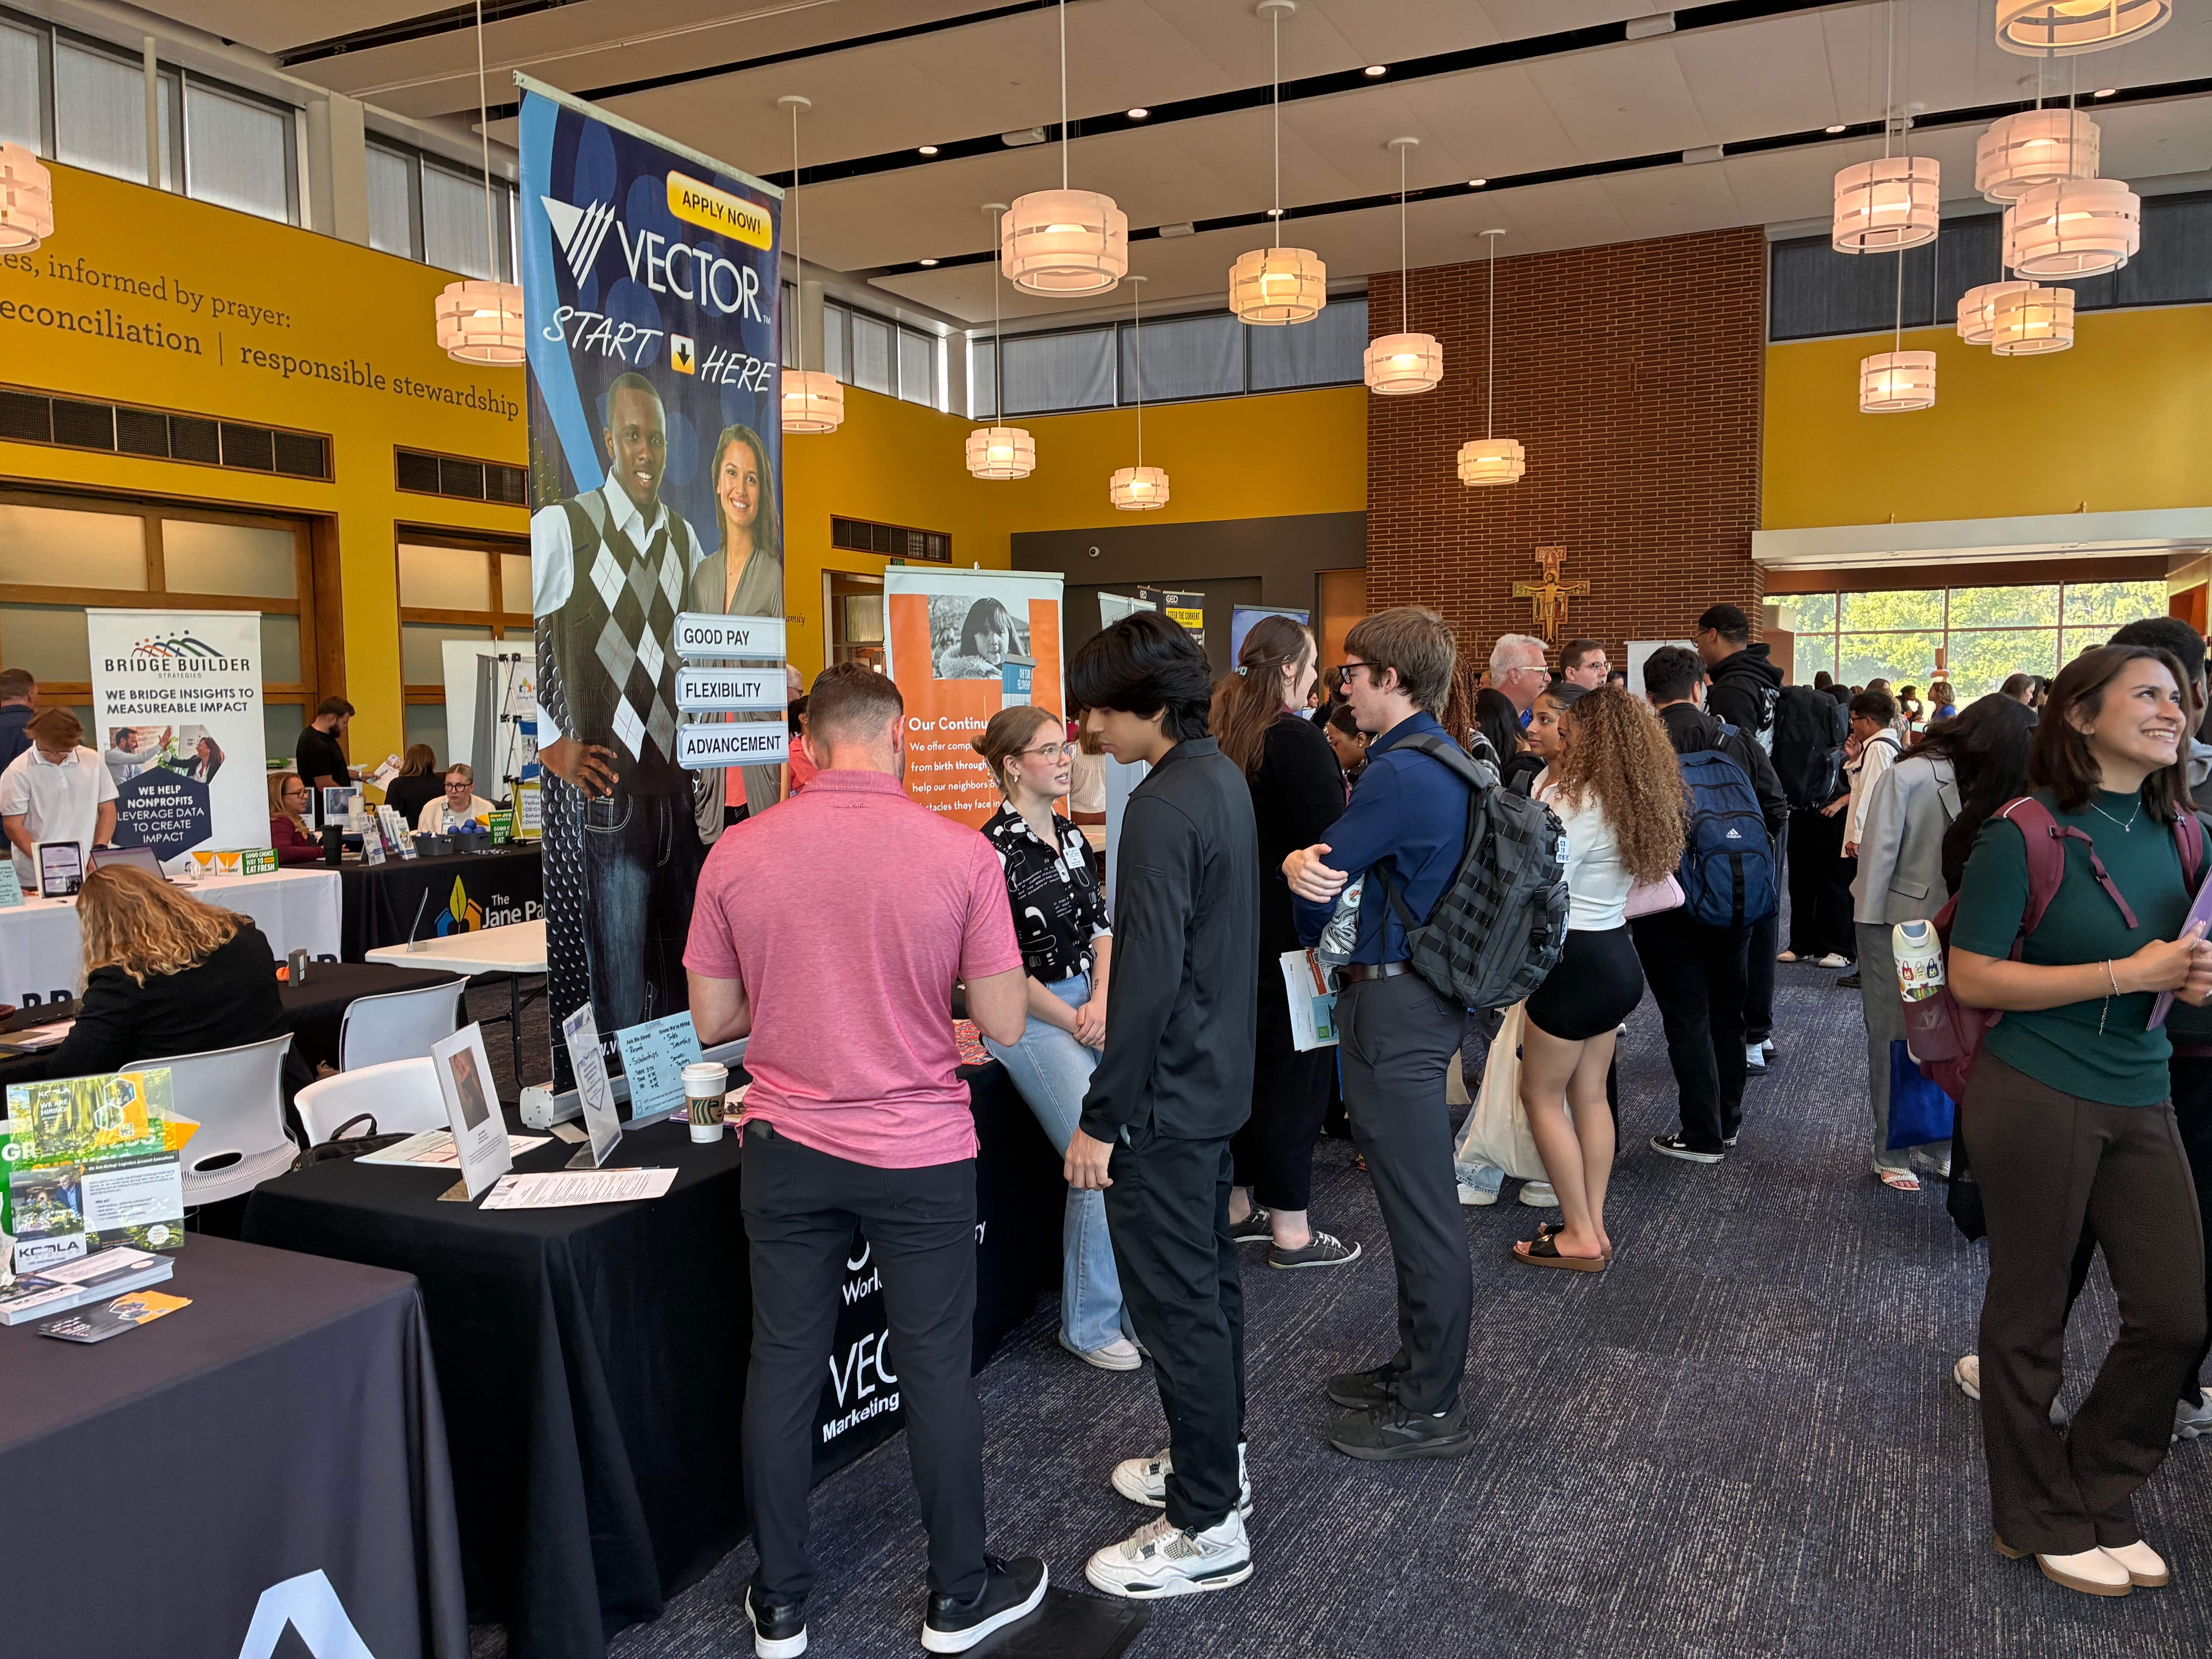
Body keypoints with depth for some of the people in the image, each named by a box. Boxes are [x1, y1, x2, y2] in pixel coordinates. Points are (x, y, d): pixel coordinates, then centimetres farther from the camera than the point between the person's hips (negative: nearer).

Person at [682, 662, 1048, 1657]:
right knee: (935, 1371, 12)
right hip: (919, 1153, -2)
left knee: (782, 1368, 14)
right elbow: (1006, 1023, -8)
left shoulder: (738, 854, -6)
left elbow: (711, 1019, 1)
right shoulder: (961, 855, -13)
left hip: (787, 1147, 2)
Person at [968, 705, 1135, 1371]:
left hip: (1093, 1003, 7)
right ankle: (1089, 1326, 8)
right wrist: (1076, 1023, -10)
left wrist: (1103, 1002, -3)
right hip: (1032, 1020, -7)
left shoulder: (1071, 836, 11)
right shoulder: (997, 850, -12)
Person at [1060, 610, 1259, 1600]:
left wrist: (1102, 1118, -20)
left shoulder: (1163, 809, -23)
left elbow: (1150, 976, -26)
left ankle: (1208, 1529, 13)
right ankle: (1215, 1458, 38)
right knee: (1208, 1278, 21)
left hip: (1166, 1099, -10)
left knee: (1176, 1302, 1)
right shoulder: (1224, 778, 8)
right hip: (1217, 1077, 10)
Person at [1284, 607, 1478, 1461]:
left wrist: (1297, 869, 6)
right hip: (1430, 993, 10)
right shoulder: (1450, 764, 12)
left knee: (1421, 1208, 0)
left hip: (1392, 1006, -10)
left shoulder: (1398, 774, -20)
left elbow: (1316, 894, -16)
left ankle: (1430, 1410, 13)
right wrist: (1305, 865, -12)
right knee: (1418, 1201, 19)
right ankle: (1419, 1366, 34)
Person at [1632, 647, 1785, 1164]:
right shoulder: (1739, 740, 0)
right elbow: (1776, 807, 2)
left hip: (1668, 904, -5)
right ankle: (1728, 1120, 30)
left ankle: (1703, 1137, 9)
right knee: (1726, 1010, 18)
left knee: (1686, 1018, 3)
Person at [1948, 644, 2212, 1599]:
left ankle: (2099, 1496, 31)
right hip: (2036, 1097, -6)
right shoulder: (2025, 836, -13)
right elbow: (1973, 978, -16)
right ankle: (2040, 1520, 28)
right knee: (2030, 1315, 8)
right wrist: (2130, 974, -20)